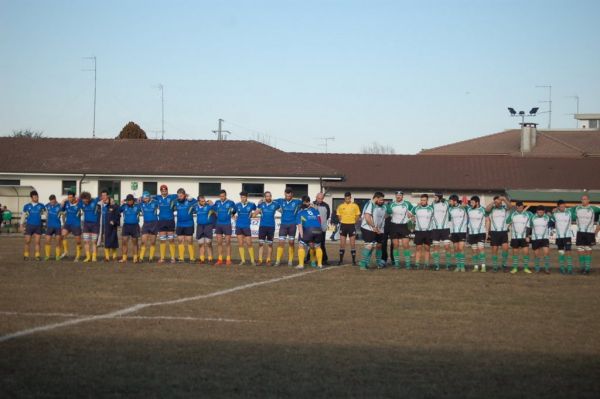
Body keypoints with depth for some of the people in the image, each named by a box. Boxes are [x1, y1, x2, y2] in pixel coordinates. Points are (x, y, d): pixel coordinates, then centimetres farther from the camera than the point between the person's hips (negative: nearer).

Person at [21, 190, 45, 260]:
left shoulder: (41, 206, 3)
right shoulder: (27, 206, 5)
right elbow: (23, 215, 11)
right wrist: (22, 225, 6)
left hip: (38, 226, 0)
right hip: (29, 225, 0)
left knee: (37, 242, -1)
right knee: (27, 241, 1)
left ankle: (37, 255, 2)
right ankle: (26, 255, 10)